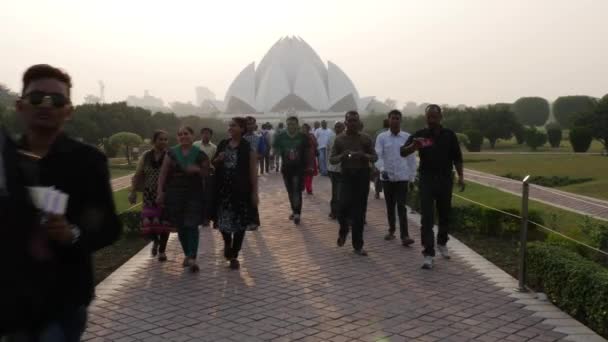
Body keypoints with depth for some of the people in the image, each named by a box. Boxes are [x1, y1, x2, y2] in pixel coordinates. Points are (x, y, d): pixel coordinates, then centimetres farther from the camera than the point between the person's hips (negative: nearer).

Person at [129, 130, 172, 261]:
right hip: (150, 195, 2)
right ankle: (155, 240, 29)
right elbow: (138, 175, 9)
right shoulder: (146, 157, 6)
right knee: (147, 223, -5)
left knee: (164, 223, 1)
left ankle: (162, 250, 21)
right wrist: (133, 191, 2)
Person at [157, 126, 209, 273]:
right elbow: (163, 173, 2)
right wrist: (160, 191, -5)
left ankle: (192, 258, -15)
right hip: (175, 194, 2)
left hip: (194, 194, -2)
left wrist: (198, 170, -14)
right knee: (181, 226, 8)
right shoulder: (172, 153, 3)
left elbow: (206, 174, 7)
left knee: (192, 225, -11)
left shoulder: (200, 154, 0)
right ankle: (187, 255, 23)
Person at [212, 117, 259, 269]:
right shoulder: (222, 144, 8)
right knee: (223, 220, 4)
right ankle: (227, 243, 34)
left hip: (241, 190, -3)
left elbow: (253, 171, -7)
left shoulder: (248, 147, -5)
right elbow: (213, 164, 18)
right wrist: (218, 160, -6)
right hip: (223, 188, 4)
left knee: (240, 222, 2)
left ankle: (234, 256, 13)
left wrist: (255, 192, -11)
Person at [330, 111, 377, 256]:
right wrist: (342, 156, -18)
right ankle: (343, 231, 21)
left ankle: (358, 245, 13)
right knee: (344, 206, -13)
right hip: (347, 176, 0)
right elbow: (332, 159, 3)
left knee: (359, 211, 3)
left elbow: (375, 157, 3)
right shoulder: (339, 139, 2)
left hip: (362, 176, 0)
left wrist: (364, 155, -18)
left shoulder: (366, 138, 2)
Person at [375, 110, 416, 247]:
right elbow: (377, 156, -7)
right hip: (387, 177, 2)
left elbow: (411, 158, 5)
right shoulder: (381, 137, 1)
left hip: (402, 177, -1)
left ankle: (404, 236, -11)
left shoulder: (407, 137, 1)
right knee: (390, 206, 13)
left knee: (401, 207, -8)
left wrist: (412, 177, 5)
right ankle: (391, 231, 27)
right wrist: (382, 169, -25)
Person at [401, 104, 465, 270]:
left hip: (445, 179, 2)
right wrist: (413, 146, -34)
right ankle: (428, 254, -6)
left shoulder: (449, 135, 1)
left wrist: (460, 177, 4)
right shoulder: (419, 135, -4)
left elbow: (457, 158, 9)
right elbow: (403, 152, -13)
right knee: (427, 218, -6)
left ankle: (442, 243, 38)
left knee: (444, 214, 15)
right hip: (427, 180, -2)